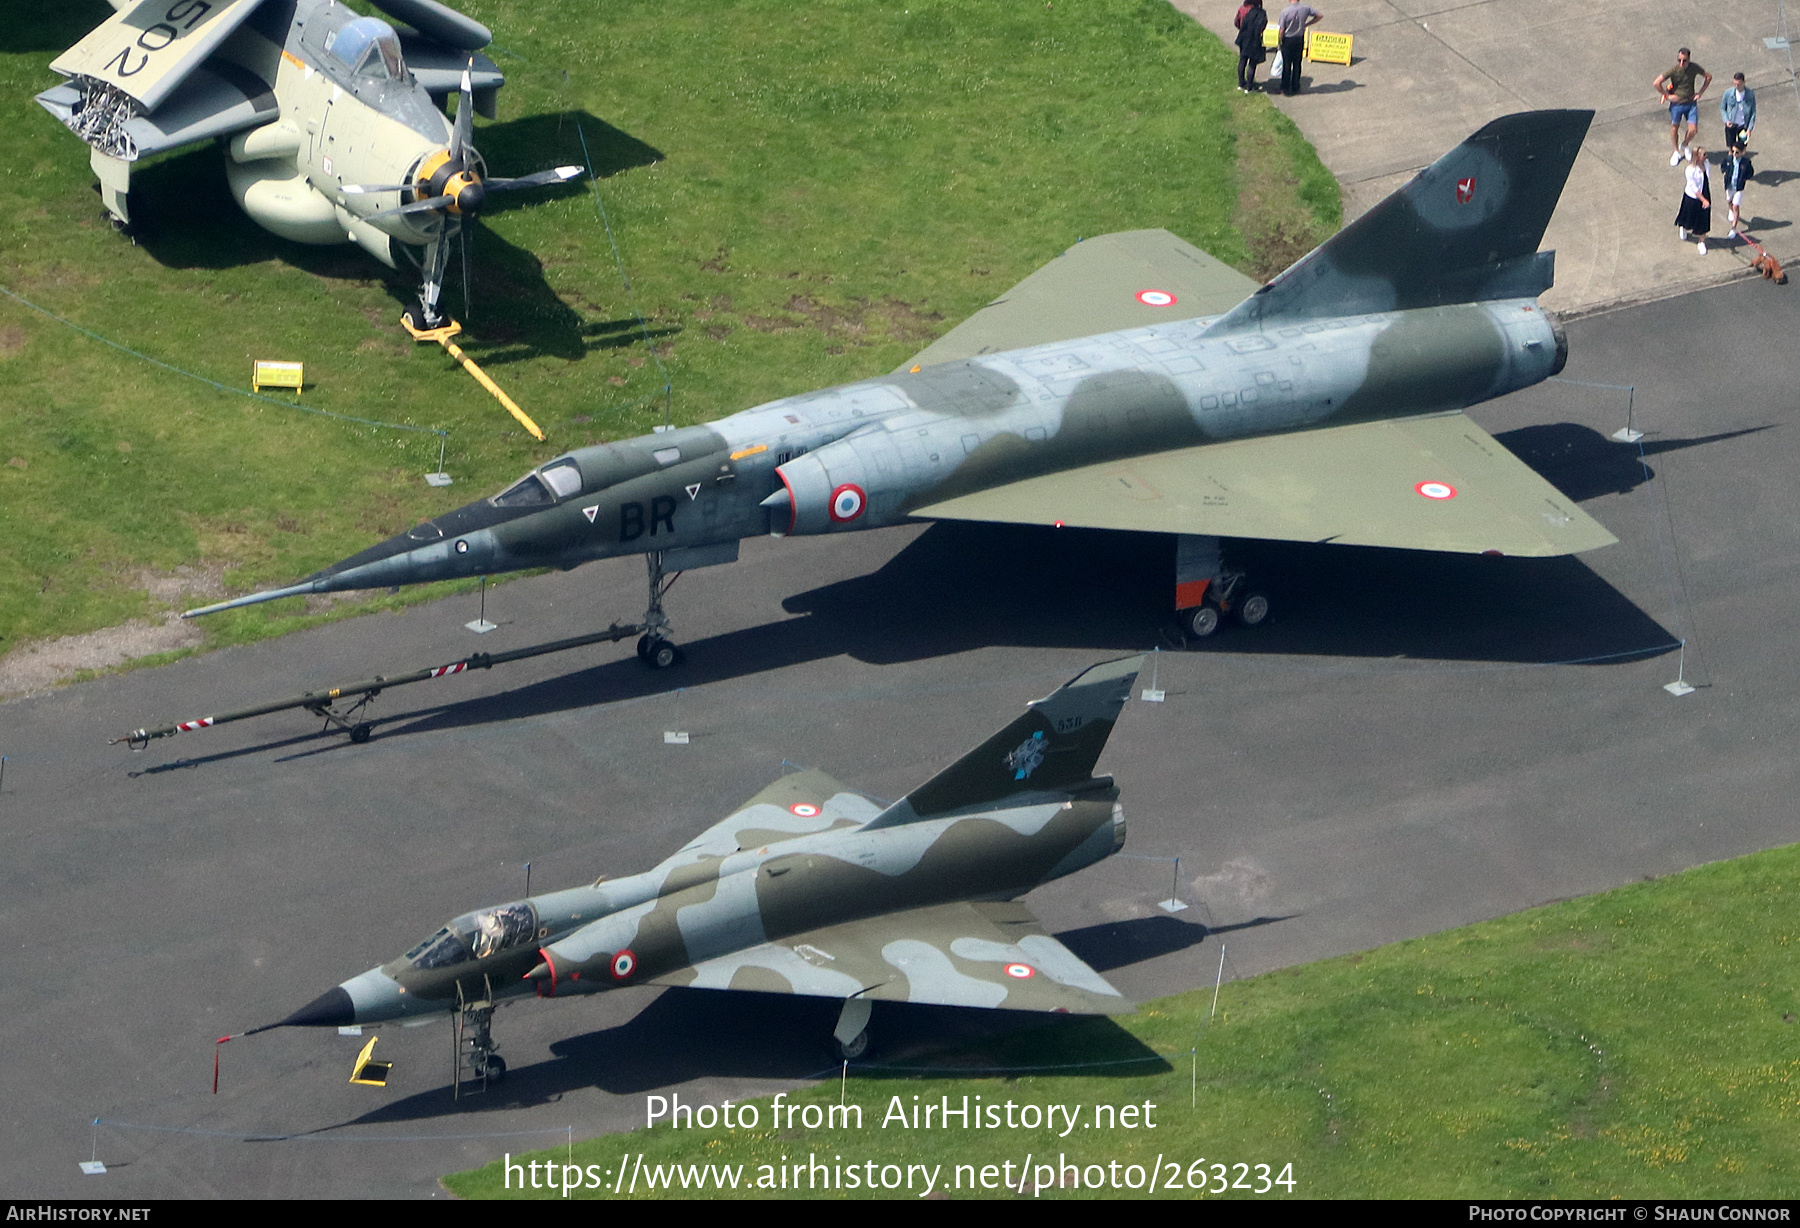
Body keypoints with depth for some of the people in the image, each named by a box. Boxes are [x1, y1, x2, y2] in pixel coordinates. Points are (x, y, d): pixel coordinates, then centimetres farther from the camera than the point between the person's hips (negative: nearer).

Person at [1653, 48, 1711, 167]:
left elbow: (1708, 77, 7)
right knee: (1674, 128, 13)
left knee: (1693, 130, -2)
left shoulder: (1694, 68, -12)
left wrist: (1700, 93, 1)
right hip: (1677, 103, -2)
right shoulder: (1674, 70, -21)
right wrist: (1667, 95, -15)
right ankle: (1676, 152, 35)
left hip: (1691, 103, 2)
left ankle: (1684, 145, 31)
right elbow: (1656, 83, -20)